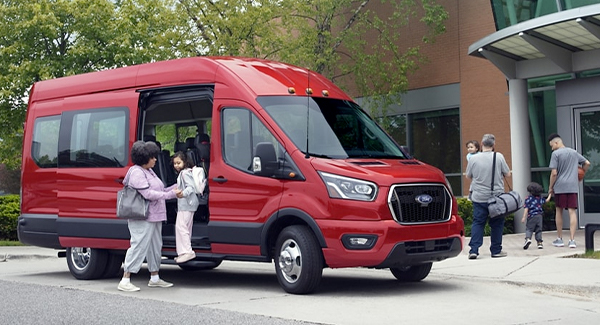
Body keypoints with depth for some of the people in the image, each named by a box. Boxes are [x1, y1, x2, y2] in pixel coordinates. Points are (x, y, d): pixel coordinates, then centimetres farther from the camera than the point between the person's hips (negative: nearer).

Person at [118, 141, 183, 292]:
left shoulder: (149, 171, 17)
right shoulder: (137, 172, -15)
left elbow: (157, 190, 20)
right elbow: (148, 194, -22)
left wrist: (174, 188, 8)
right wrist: (171, 194, -19)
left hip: (154, 217, 10)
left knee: (155, 247, 16)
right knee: (139, 247, -11)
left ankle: (154, 278, 28)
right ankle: (125, 281, -9)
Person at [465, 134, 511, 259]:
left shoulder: (473, 158, -3)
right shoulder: (499, 157, -6)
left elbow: (468, 176, 8)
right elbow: (507, 174, 1)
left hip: (479, 198, 1)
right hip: (496, 196, -1)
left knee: (477, 223, 6)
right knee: (497, 223, 10)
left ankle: (474, 250, -3)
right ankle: (496, 250, 14)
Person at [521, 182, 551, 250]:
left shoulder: (528, 199, -5)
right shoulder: (540, 198, 10)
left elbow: (526, 208, -11)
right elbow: (546, 200, 30)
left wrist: (524, 217, -11)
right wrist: (550, 195, 50)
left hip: (532, 216, -4)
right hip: (539, 216, 4)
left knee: (529, 229, -2)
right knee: (538, 230, 11)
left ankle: (528, 238, -26)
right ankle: (539, 242, 9)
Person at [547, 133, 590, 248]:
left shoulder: (556, 154, -6)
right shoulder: (574, 152, 12)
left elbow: (554, 173, -11)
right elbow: (587, 163, 16)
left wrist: (550, 187, -1)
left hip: (560, 187, -4)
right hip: (573, 187, 4)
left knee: (559, 211, 10)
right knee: (572, 212, 0)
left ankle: (559, 239, 18)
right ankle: (572, 240, -7)